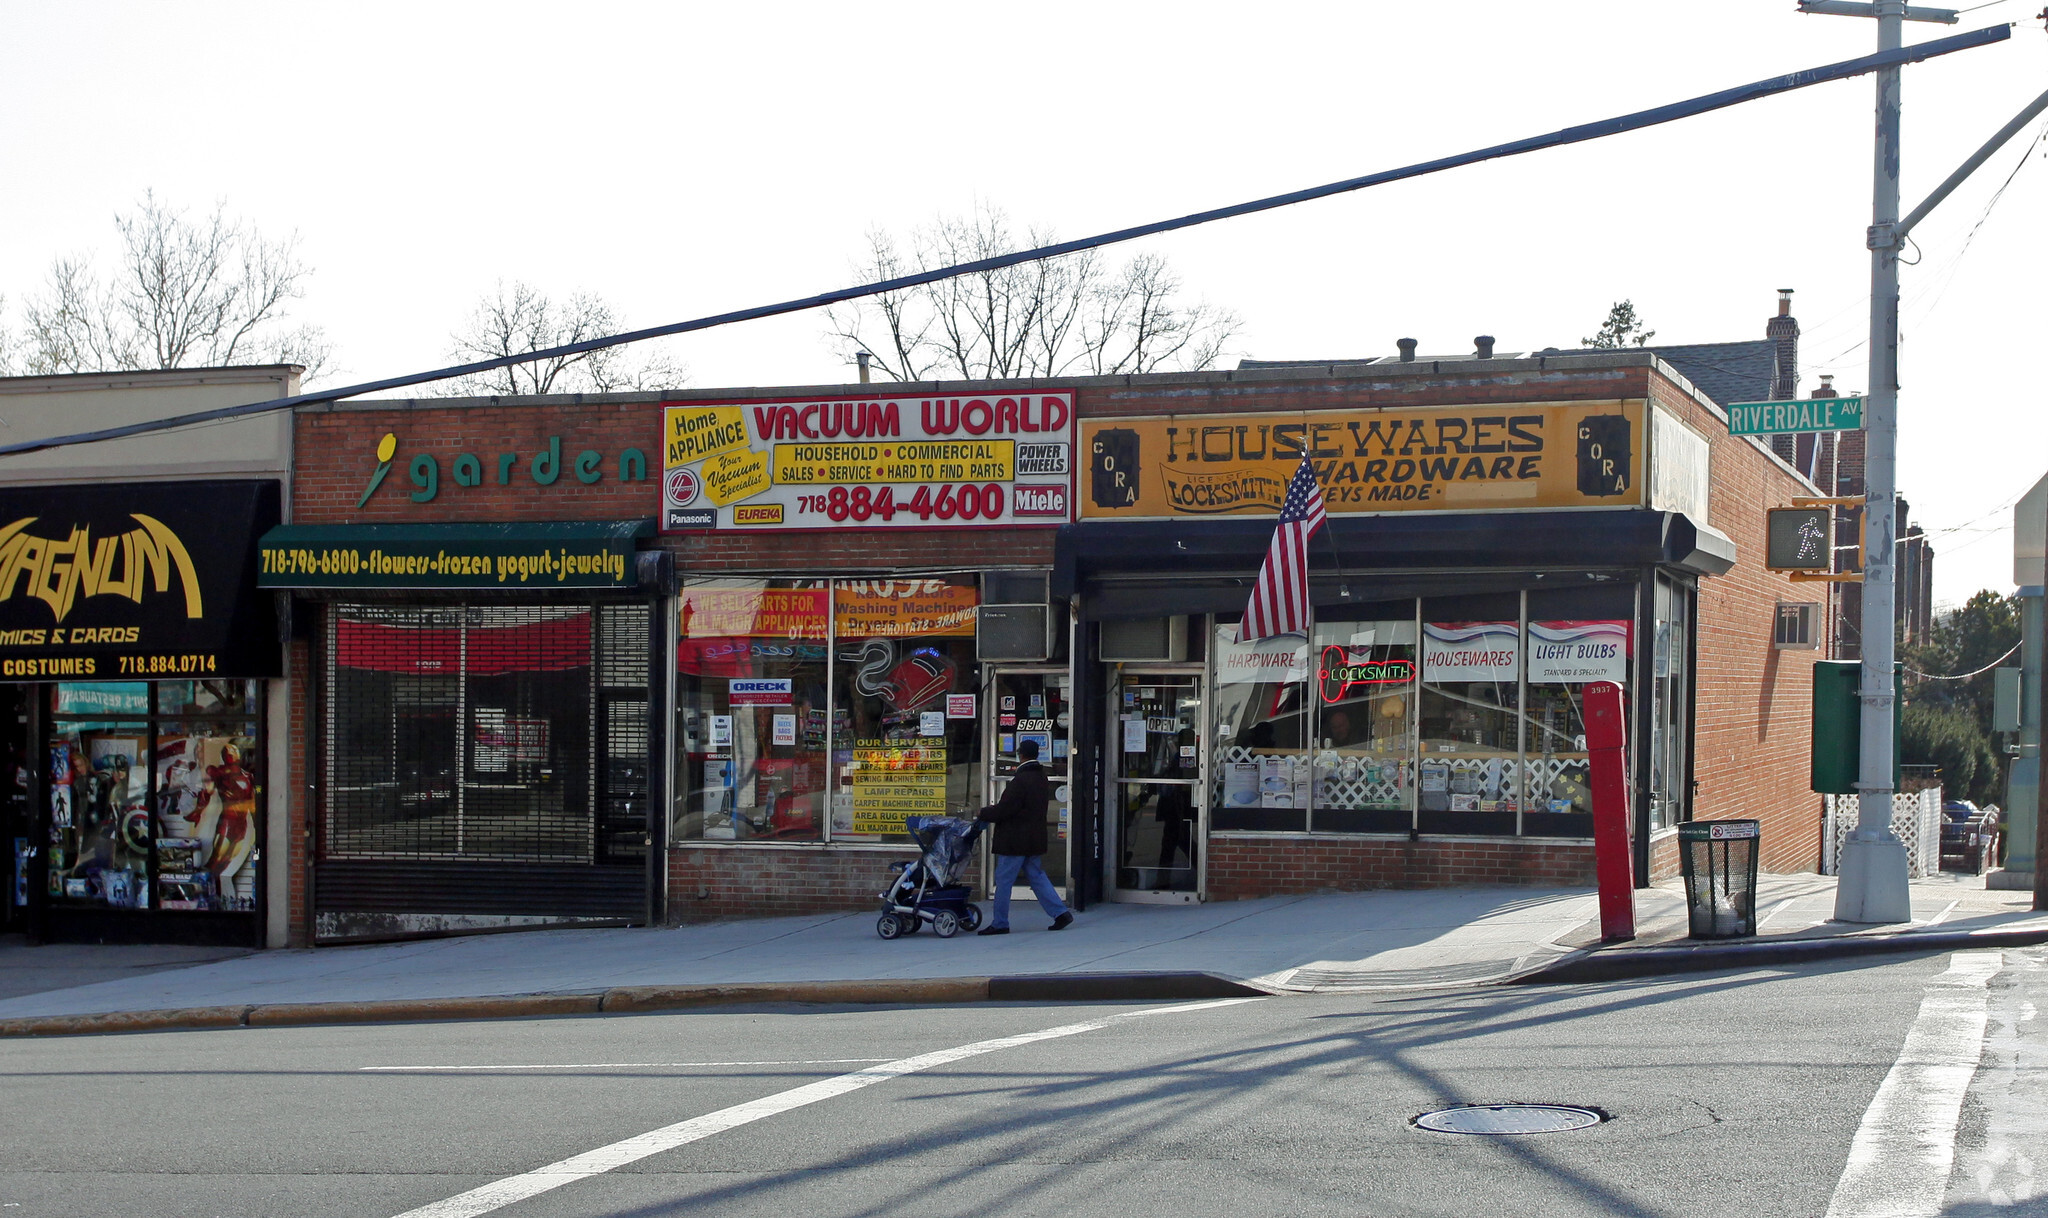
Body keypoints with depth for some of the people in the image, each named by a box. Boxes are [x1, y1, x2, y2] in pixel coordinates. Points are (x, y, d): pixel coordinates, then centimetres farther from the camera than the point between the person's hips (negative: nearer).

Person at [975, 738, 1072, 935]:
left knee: (1004, 881, 0)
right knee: (1036, 876, 15)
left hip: (1015, 840, -9)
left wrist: (983, 814, -2)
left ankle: (999, 923, 4)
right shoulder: (1041, 779, 10)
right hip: (1035, 839, 9)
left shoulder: (1021, 781, -19)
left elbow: (1004, 810, -20)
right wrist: (995, 810, 19)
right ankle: (1061, 913, 9)